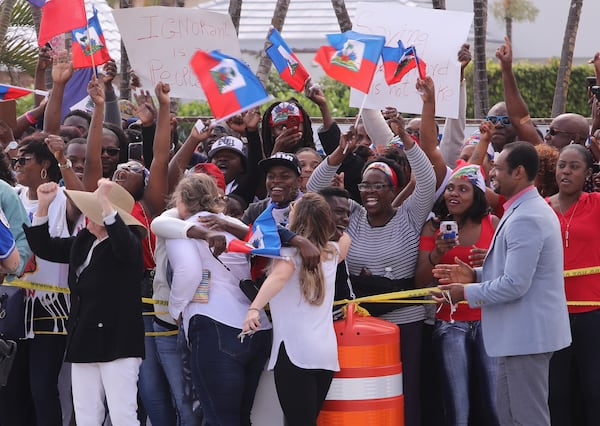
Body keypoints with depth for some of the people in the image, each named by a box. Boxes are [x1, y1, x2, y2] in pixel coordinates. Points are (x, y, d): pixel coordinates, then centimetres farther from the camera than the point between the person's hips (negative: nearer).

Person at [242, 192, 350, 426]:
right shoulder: (332, 253, 13)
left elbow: (279, 276, -25)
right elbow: (345, 238, 37)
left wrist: (254, 308, -37)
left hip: (295, 353, -7)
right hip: (327, 353, 7)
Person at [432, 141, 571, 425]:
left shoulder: (525, 219, -22)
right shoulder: (530, 210, 13)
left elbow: (515, 284, -25)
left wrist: (466, 293, -13)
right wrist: (474, 275, 10)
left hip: (527, 335, -11)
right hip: (520, 333, 11)